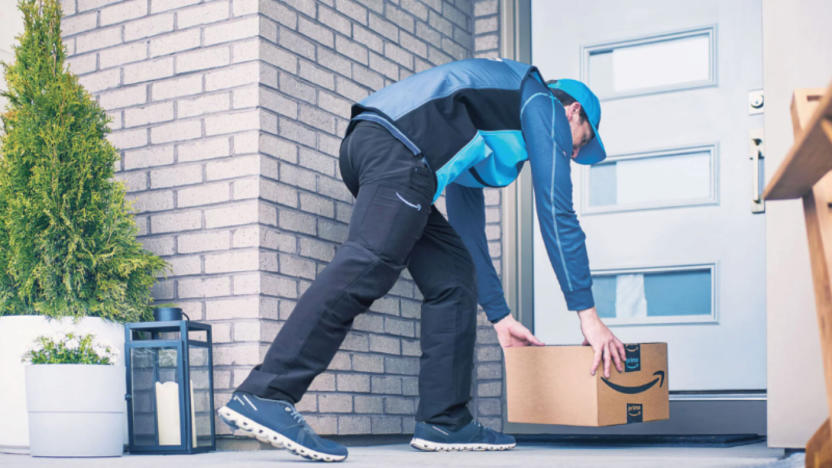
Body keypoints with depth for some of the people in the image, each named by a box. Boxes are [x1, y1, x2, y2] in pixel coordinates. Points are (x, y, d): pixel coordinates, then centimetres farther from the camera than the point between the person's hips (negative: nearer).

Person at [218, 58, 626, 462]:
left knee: (453, 274, 10)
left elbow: (467, 228, 40)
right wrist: (587, 314, 8)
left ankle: (445, 421, 6)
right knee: (367, 265, -22)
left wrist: (500, 316, 42)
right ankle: (264, 397, -32)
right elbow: (556, 213, 7)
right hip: (399, 146, -9)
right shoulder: (544, 103, 16)